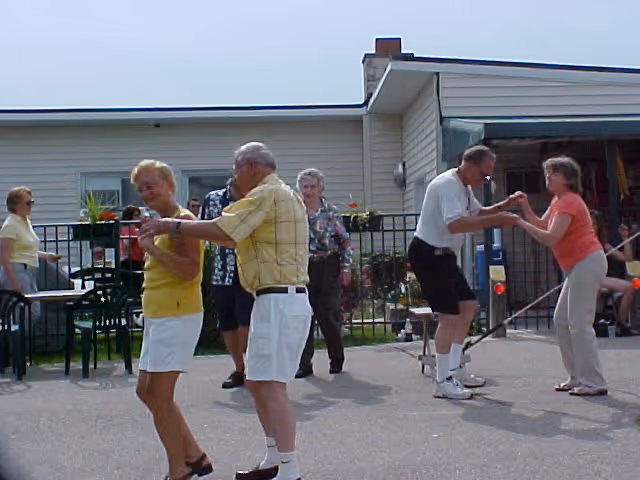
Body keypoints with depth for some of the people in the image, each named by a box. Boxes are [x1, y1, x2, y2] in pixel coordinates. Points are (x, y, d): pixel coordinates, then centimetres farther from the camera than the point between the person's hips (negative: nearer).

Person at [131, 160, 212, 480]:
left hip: (177, 316, -11)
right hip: (158, 317, 11)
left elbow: (189, 270, -24)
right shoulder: (163, 223, 17)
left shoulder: (182, 219, -13)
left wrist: (153, 248, -23)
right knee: (146, 390, 14)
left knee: (159, 395, -6)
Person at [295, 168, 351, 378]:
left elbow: (345, 241, 4)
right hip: (303, 268, 2)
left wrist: (346, 267, -2)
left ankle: (337, 359, 19)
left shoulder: (331, 212, 2)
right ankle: (304, 364, 6)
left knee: (327, 315, -3)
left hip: (328, 267, -2)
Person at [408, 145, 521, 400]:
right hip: (427, 253, -11)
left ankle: (454, 369, 24)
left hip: (443, 254, 11)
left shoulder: (463, 186, 13)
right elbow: (455, 224, -34)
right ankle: (442, 382, -3)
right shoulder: (447, 185, -21)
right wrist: (496, 220, -31)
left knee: (468, 305, 15)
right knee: (449, 315, -12)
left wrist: (504, 205, 6)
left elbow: (478, 212, 25)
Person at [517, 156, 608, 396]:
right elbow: (542, 225, 18)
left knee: (579, 323, -11)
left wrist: (520, 222, -21)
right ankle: (577, 378, 16)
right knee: (561, 320, 11)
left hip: (587, 262, -11)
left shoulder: (569, 201, -14)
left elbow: (550, 238, -23)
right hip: (577, 266, 11)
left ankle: (593, 383, -7)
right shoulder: (558, 200, 17)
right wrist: (526, 208, 5)